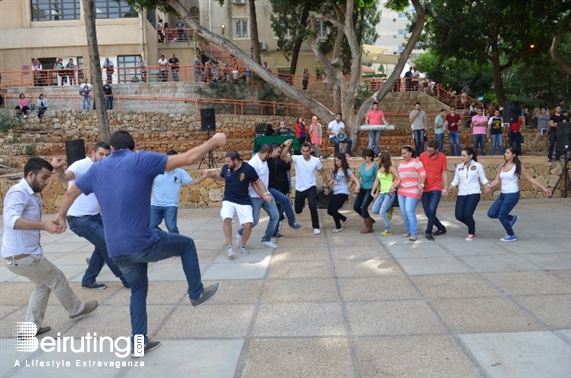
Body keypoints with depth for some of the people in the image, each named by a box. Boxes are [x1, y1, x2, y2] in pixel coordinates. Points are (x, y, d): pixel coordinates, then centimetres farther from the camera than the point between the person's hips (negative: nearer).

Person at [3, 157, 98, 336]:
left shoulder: (31, 195, 11)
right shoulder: (18, 193, -19)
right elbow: (11, 220, -35)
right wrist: (43, 225, -44)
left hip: (23, 253, 9)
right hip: (22, 255, -9)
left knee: (43, 285, 21)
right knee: (57, 279, 9)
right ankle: (76, 309, 29)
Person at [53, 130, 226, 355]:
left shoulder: (97, 168, 12)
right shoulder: (141, 159, -5)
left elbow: (70, 193, 25)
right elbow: (188, 158, -10)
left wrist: (61, 215, 44)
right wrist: (213, 142, 3)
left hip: (116, 250, 6)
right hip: (141, 244, -6)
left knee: (138, 291, 24)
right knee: (186, 245, 18)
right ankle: (197, 294, 29)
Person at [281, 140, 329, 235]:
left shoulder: (316, 161, -9)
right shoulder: (297, 159, -12)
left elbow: (322, 173, 4)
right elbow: (283, 157, -27)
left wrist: (326, 185, 5)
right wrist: (287, 146, -41)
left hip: (311, 187, -1)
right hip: (299, 189, 2)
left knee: (313, 207, -22)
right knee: (298, 210, 16)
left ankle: (316, 227, -2)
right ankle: (302, 202, 55)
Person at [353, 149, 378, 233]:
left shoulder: (375, 166, -14)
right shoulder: (363, 164, 5)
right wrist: (358, 186, 3)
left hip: (370, 189, -8)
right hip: (363, 189, 8)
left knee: (363, 207, -12)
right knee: (356, 206, 6)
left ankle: (368, 227, 6)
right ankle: (369, 219, 27)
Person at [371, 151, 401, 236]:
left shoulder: (390, 168, -10)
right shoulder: (379, 169, 10)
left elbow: (399, 179, -13)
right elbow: (377, 181, 11)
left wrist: (393, 187, -24)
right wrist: (373, 192, 7)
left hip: (390, 193, -7)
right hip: (381, 193, 7)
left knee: (382, 212, -13)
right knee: (374, 210, -1)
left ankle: (388, 231, 3)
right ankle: (388, 210, 23)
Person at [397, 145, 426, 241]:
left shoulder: (416, 162, -7)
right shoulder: (401, 163, 14)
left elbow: (423, 174, -13)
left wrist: (421, 184, -25)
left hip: (413, 191, -7)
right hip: (401, 191, 7)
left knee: (409, 211, -16)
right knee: (404, 212, 7)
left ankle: (414, 233, -11)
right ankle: (409, 231, 19)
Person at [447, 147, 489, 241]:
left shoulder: (478, 166, -1)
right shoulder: (459, 166, 9)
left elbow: (483, 178, 2)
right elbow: (455, 180, 10)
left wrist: (487, 185, -18)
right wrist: (448, 188, -3)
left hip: (474, 193, -4)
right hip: (461, 194, 4)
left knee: (467, 214, -15)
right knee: (459, 215, -5)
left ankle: (472, 233, 11)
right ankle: (472, 224, 29)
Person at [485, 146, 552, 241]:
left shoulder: (518, 166, -8)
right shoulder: (502, 166, 7)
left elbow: (530, 179, -3)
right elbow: (497, 180, 5)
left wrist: (543, 188, -7)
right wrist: (490, 186, -16)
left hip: (512, 195, -6)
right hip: (503, 195, 6)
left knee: (501, 216, -7)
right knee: (491, 213, -1)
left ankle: (512, 236, 15)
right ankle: (512, 218, 23)